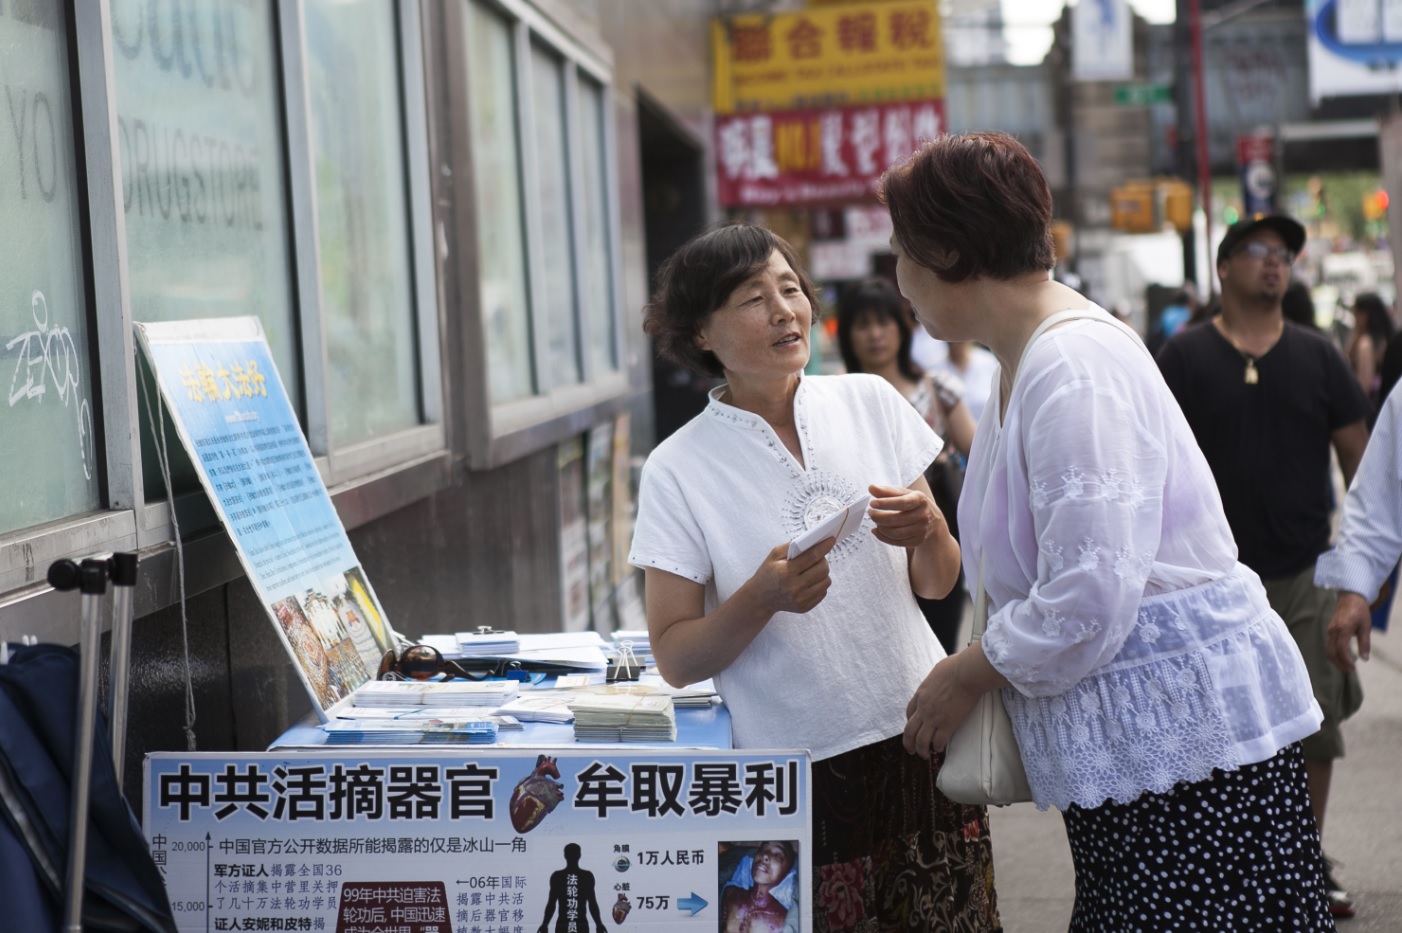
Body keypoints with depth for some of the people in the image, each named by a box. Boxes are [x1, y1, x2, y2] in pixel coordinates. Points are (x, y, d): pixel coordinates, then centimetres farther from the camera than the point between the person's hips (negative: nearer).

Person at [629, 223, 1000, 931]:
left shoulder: (870, 402, 4)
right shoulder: (679, 470, -4)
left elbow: (937, 584, 10)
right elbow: (675, 659, -4)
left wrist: (927, 531, -12)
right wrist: (764, 597, -21)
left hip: (920, 737, 3)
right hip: (799, 771, -3)